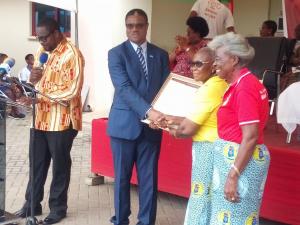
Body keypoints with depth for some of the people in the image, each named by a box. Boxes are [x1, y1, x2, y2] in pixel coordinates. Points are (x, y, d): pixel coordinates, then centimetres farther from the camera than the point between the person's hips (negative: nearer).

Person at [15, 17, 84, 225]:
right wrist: (32, 78, -7)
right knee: (36, 163, 13)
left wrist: (39, 97, -23)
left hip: (62, 120, -7)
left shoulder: (72, 54, -13)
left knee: (60, 165, 5)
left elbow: (72, 91, -19)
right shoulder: (42, 51, 12)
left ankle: (58, 207, 18)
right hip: (40, 118, 7)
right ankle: (32, 204, 25)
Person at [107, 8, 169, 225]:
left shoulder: (160, 55, 9)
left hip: (151, 126, 2)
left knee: (149, 178, 6)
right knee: (122, 177, 8)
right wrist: (148, 111, -27)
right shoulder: (116, 53, -2)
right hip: (124, 124, -2)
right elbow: (124, 88, -14)